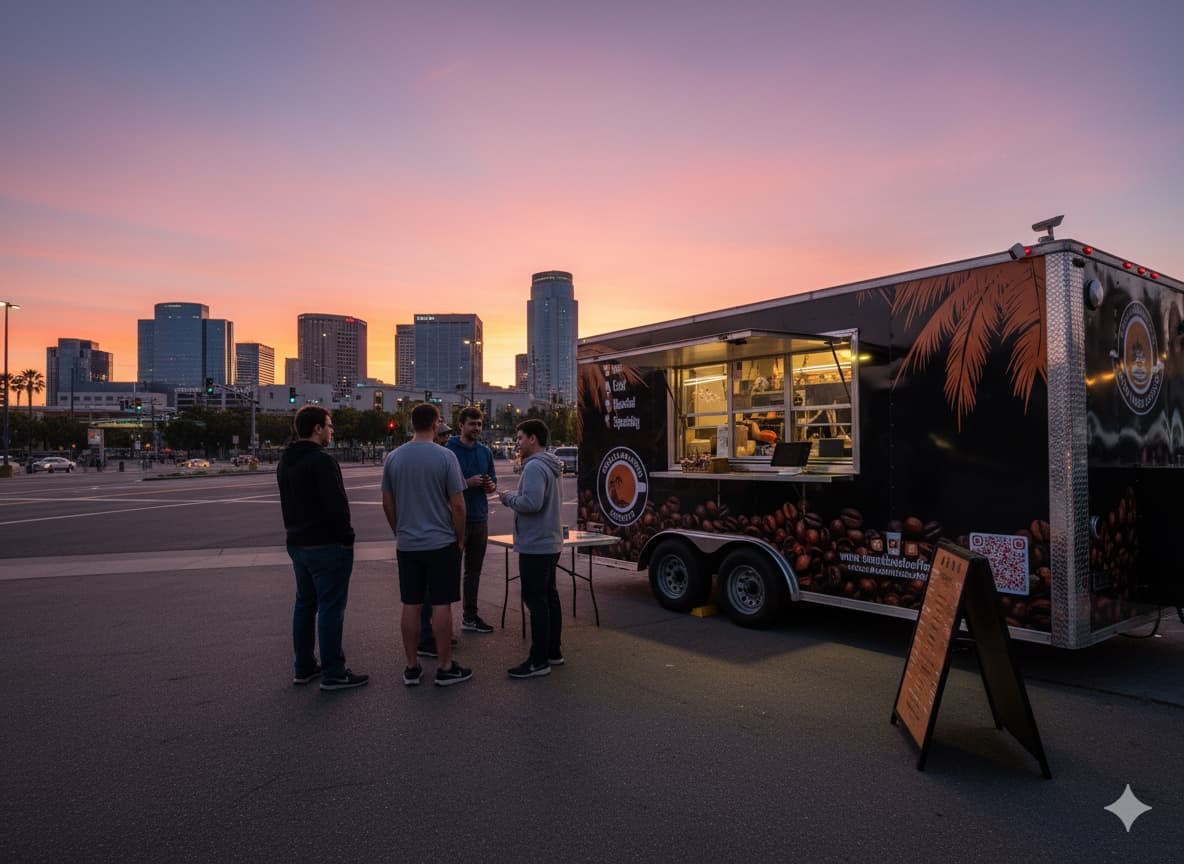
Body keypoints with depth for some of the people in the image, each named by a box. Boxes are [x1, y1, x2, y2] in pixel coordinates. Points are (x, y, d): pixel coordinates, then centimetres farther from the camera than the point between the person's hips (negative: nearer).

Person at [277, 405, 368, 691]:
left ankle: (303, 668, 25)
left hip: (297, 544, 9)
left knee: (305, 604, 17)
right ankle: (334, 673, 3)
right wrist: (347, 537, -11)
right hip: (326, 546, -9)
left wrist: (295, 531, 20)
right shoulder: (322, 461, -19)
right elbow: (337, 505, -23)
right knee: (330, 607, -3)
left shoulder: (285, 462, 12)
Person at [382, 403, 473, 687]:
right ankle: (445, 668, 12)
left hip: (406, 545, 4)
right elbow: (457, 505, -11)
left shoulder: (394, 458, 2)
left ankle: (411, 667, 18)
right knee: (441, 605, 3)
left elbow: (387, 504, 8)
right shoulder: (445, 457, -11)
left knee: (411, 605, 10)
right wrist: (460, 538, 3)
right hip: (441, 543, -4)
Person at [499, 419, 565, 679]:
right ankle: (553, 652, 24)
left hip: (535, 546, -10)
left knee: (536, 601, -5)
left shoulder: (535, 466, -18)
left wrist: (510, 498, -12)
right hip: (550, 543, 10)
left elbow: (532, 503, -28)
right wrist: (515, 497, 11)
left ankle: (539, 661, 0)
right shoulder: (550, 466, 14)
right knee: (549, 598, 15)